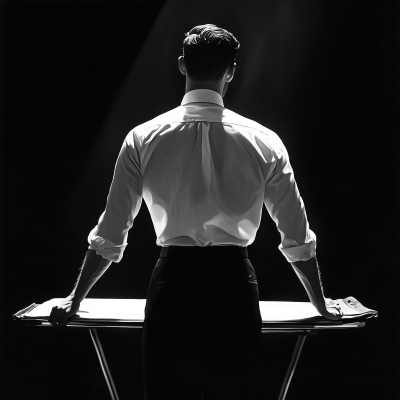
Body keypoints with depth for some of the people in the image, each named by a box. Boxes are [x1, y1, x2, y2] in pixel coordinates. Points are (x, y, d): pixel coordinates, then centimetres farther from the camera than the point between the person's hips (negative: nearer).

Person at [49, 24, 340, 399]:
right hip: (234, 283, 0)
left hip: (172, 283, 1)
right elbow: (298, 238, 5)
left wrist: (75, 299, 18)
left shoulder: (143, 138, -1)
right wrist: (321, 303, 20)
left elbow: (109, 236, 4)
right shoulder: (263, 142, -1)